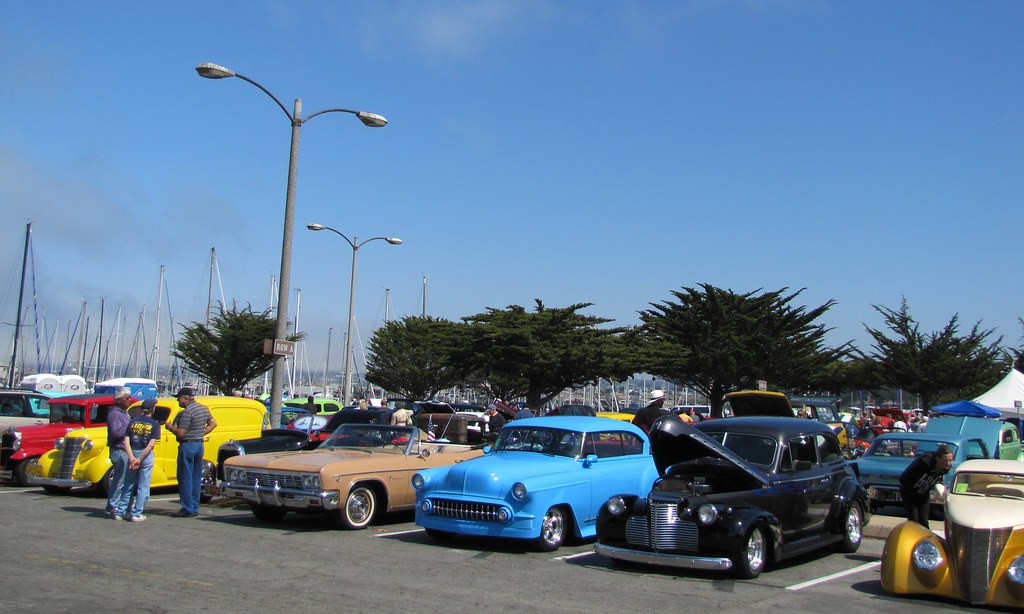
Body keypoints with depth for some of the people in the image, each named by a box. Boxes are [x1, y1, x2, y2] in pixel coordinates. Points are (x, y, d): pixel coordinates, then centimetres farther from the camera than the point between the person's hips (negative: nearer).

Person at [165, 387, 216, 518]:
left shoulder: (187, 412, -18)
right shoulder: (203, 408, 10)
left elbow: (180, 433, -19)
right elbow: (213, 423, 19)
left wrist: (170, 427, -2)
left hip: (187, 446, -9)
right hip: (200, 445, 9)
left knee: (185, 479, -3)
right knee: (196, 478, 11)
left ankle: (188, 509, -3)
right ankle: (195, 508, 15)